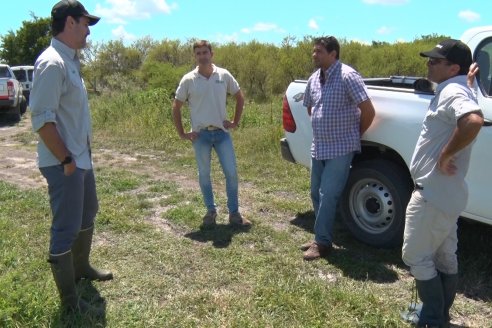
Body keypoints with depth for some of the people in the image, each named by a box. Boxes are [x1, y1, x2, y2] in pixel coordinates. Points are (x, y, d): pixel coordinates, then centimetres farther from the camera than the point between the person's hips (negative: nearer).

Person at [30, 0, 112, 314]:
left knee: (87, 215, 23)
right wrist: (65, 159, -20)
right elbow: (42, 119, -24)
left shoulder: (70, 61, 12)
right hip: (64, 163, -10)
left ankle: (82, 268, 43)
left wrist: (80, 155, 15)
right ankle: (69, 298, 14)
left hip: (82, 158, 10)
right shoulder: (52, 63, -18)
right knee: (66, 228, 0)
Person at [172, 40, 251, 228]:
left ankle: (234, 213, 13)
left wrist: (235, 122, 5)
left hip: (222, 132, 1)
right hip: (201, 134, -1)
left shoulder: (224, 75, 0)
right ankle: (211, 211, 24)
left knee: (231, 173, 0)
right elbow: (176, 107, 3)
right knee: (204, 175, 8)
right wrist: (181, 134, -1)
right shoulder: (188, 80, -4)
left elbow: (239, 97, 12)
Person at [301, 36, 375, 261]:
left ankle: (322, 243, 7)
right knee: (316, 195, 13)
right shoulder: (314, 78, 7)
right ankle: (321, 238, 26)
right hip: (318, 148, 8)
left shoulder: (347, 76, -16)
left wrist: (356, 134, -3)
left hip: (340, 149, -8)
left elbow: (368, 111, -17)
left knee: (327, 196, -6)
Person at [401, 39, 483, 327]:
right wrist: (469, 80, 28)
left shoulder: (453, 91, -18)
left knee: (416, 257, 1)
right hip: (445, 193, 11)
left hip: (434, 194, -11)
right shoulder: (457, 89, 13)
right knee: (445, 258, 18)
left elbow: (474, 121, -40)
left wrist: (445, 156, -30)